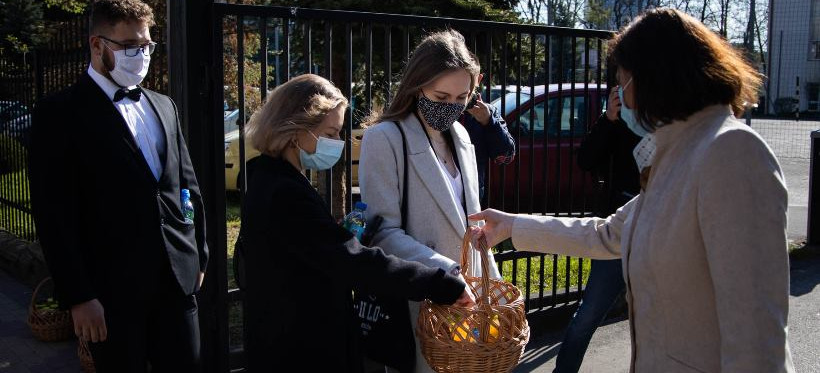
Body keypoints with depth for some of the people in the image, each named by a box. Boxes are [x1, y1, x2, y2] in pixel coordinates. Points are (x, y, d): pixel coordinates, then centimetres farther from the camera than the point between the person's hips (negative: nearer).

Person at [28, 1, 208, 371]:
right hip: (112, 289, -5)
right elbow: (54, 215, -10)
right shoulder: (60, 113, -6)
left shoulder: (163, 106, 12)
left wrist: (199, 257, 13)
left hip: (177, 280, 5)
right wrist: (78, 297, -13)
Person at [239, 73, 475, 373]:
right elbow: (356, 263, -31)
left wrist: (344, 236, 1)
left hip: (285, 338, 10)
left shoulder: (269, 180, 7)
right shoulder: (286, 195, -26)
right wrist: (446, 286, -27)